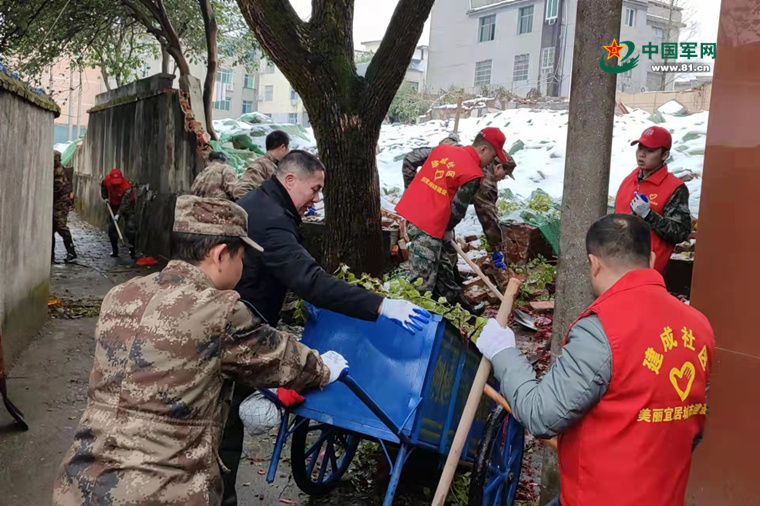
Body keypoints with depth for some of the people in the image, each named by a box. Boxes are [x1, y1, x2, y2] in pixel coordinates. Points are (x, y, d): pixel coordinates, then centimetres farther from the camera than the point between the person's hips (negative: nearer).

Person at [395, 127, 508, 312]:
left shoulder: (443, 148, 9)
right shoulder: (473, 174, -11)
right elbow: (457, 210, -8)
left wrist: (411, 192, 23)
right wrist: (447, 229, 10)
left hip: (411, 210, 9)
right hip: (430, 223, -9)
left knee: (442, 262, 25)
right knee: (423, 280, 0)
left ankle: (453, 298, 40)